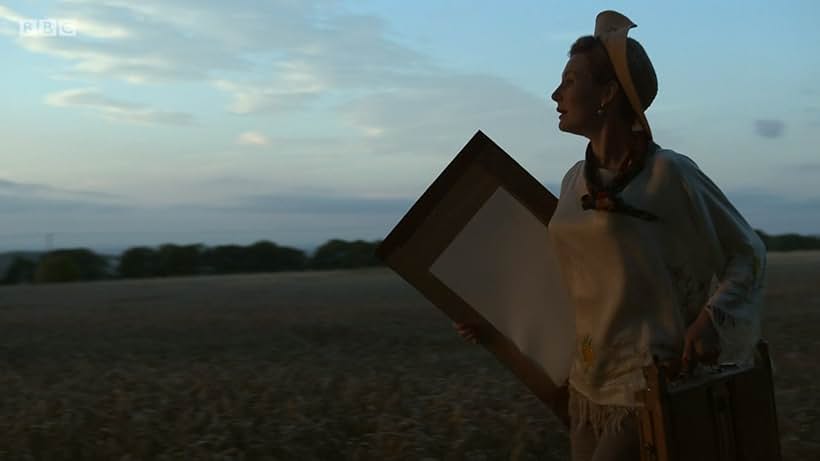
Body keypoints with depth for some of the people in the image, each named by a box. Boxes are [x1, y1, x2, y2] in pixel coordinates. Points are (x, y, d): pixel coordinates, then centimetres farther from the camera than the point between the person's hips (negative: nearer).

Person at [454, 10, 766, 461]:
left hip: (648, 392, -6)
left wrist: (711, 318, -19)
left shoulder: (669, 174, -13)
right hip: (588, 389, 7)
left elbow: (747, 253, -3)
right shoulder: (576, 181, 6)